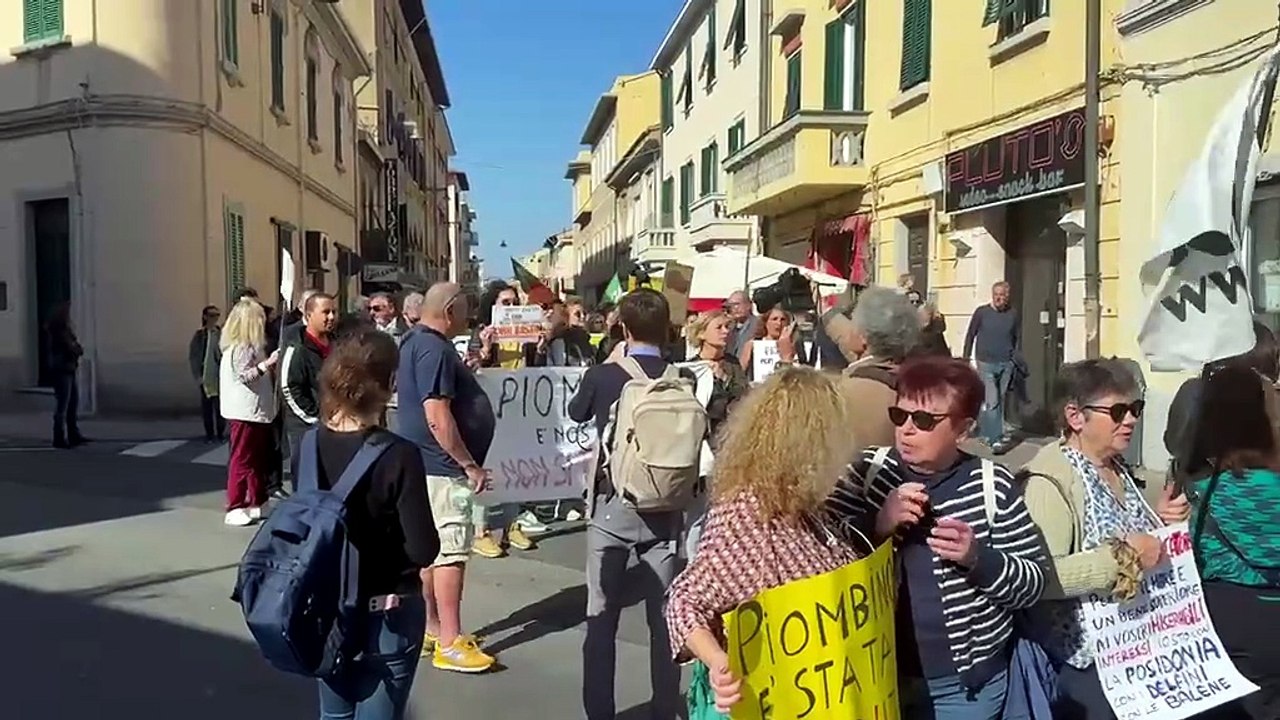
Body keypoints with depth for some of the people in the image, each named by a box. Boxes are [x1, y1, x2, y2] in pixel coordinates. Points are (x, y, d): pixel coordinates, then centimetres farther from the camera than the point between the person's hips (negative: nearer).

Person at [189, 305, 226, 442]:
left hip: (220, 376, 0)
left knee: (220, 404, 1)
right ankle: (209, 433, 18)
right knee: (206, 405, 7)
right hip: (205, 376, 1)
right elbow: (192, 356, 2)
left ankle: (220, 433, 13)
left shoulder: (222, 334, -1)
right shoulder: (200, 335, -1)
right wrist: (197, 375, -3)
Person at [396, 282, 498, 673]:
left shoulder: (418, 341, 13)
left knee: (432, 547, 15)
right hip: (442, 465, -11)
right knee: (451, 549, -7)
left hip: (429, 464, 11)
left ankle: (431, 629, 25)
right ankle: (450, 643, -1)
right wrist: (470, 464, -20)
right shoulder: (434, 349, -19)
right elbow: (437, 417, -25)